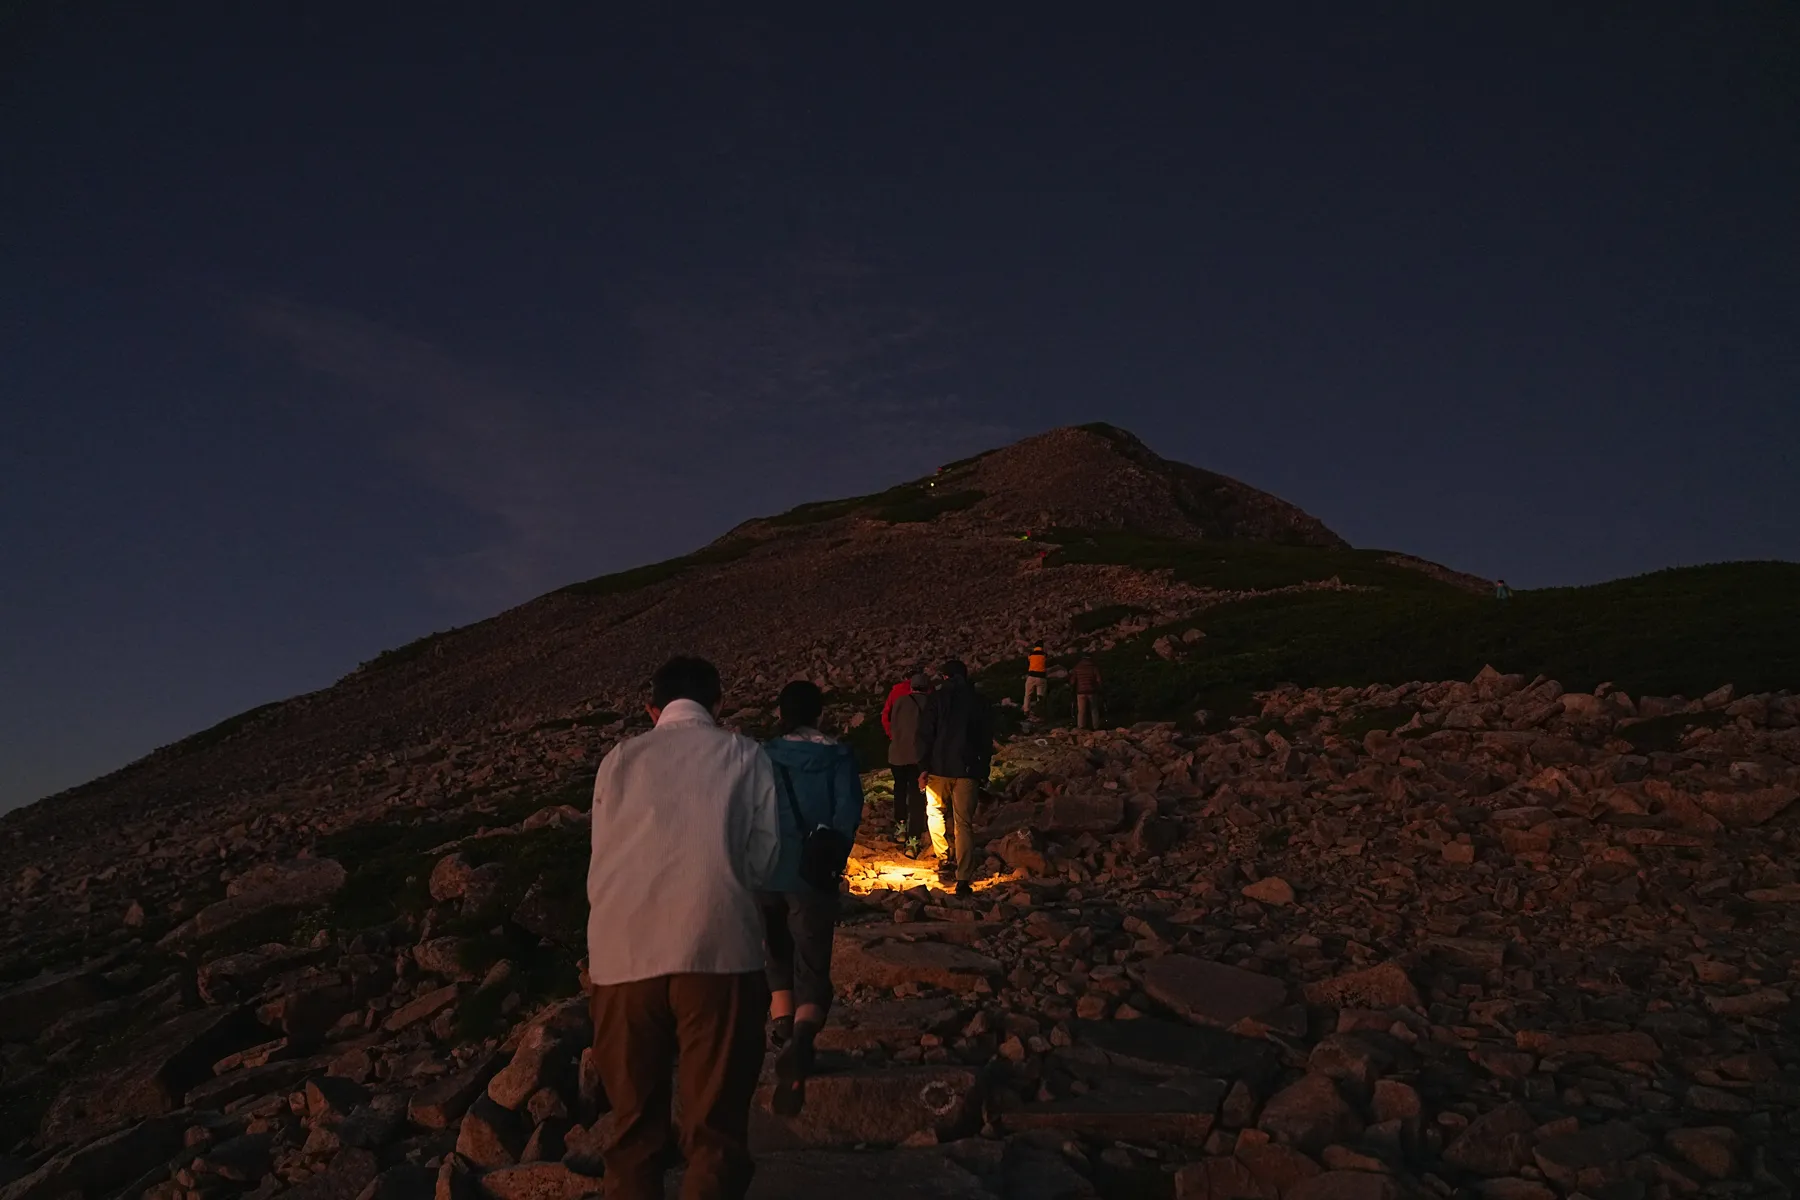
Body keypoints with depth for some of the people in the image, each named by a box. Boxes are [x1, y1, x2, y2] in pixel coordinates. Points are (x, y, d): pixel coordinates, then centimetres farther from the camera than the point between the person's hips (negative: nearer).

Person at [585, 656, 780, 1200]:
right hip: (719, 950, -2)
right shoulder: (745, 755, 8)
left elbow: (600, 861, 12)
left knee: (634, 1119, 17)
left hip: (624, 953, 3)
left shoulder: (618, 759, 12)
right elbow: (765, 859, 5)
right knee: (716, 1124, 7)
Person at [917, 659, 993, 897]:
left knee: (936, 812, 23)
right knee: (964, 824, 3)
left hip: (939, 769, -1)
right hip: (967, 770, 1)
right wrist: (983, 773, 14)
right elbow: (987, 741, 8)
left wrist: (923, 767, -2)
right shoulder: (979, 701, 6)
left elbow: (925, 735, -6)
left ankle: (944, 859, 13)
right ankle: (964, 880, -3)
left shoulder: (937, 698, -1)